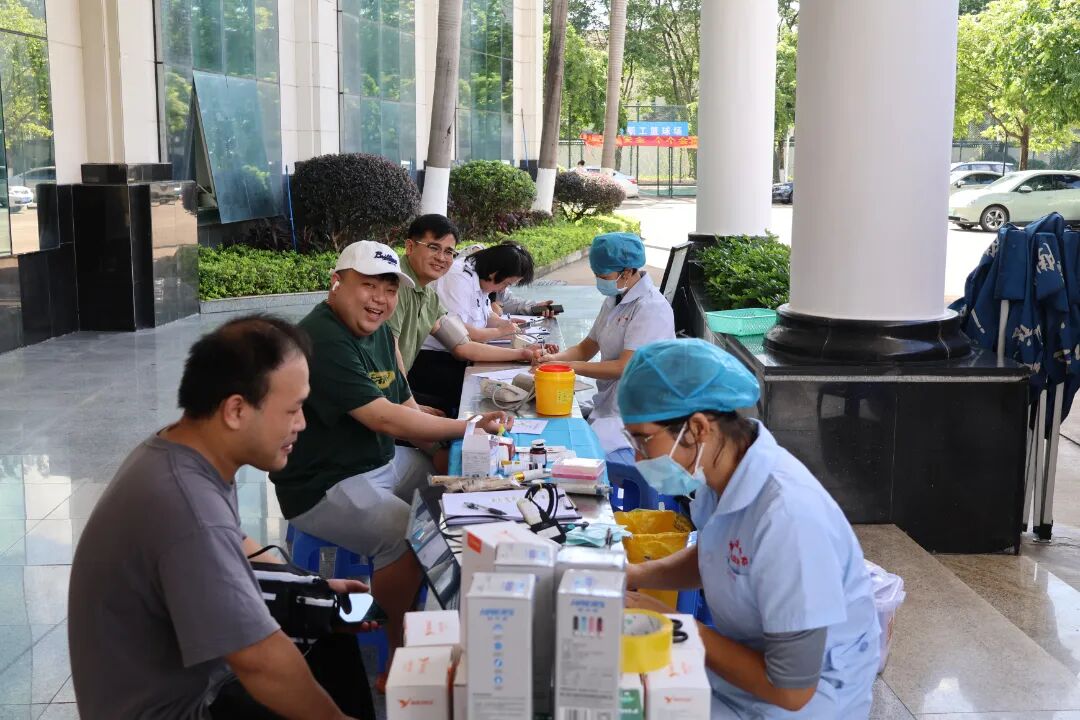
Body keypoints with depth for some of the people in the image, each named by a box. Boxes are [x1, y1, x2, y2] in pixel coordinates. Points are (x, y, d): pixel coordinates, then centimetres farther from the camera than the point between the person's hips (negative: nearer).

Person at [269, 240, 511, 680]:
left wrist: (451, 443, -4)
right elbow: (384, 418, -27)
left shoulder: (377, 330, 7)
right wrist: (469, 426, -21)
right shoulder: (323, 341, -25)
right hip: (324, 487, -10)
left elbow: (405, 407, 12)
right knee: (406, 535, -29)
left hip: (383, 462, 10)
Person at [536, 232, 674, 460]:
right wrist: (555, 358, -1)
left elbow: (625, 367, -20)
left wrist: (569, 366, -15)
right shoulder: (614, 301, 13)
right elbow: (586, 348, 20)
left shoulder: (651, 308, -15)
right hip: (607, 405, 9)